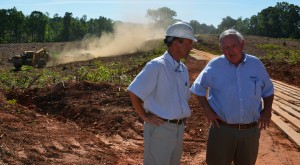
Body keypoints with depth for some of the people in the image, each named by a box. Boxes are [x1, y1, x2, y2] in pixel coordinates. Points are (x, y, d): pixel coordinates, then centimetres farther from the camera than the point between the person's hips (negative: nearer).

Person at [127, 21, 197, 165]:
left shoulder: (183, 69, 9)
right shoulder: (156, 66, -16)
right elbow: (133, 93, -17)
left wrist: (183, 115, 10)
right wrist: (145, 117, -12)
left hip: (179, 128, 8)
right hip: (160, 128, -8)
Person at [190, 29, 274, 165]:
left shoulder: (256, 64, 1)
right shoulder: (214, 65, -6)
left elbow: (268, 90, 12)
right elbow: (198, 88, 3)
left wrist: (267, 110, -1)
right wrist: (207, 109, -7)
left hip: (251, 130, 3)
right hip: (222, 129, -2)